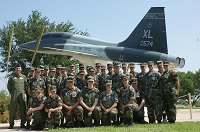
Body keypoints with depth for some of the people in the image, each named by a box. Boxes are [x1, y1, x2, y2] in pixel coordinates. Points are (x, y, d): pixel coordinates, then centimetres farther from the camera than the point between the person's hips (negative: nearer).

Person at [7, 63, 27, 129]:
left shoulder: (23, 77, 12)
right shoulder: (12, 76, 7)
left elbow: (26, 86, 15)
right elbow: (8, 86, 9)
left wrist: (23, 92, 5)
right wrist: (11, 93, 3)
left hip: (22, 95, 2)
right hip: (14, 95, -2)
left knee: (23, 109, 1)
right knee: (12, 109, -3)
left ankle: (22, 124, 8)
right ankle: (11, 124, 4)